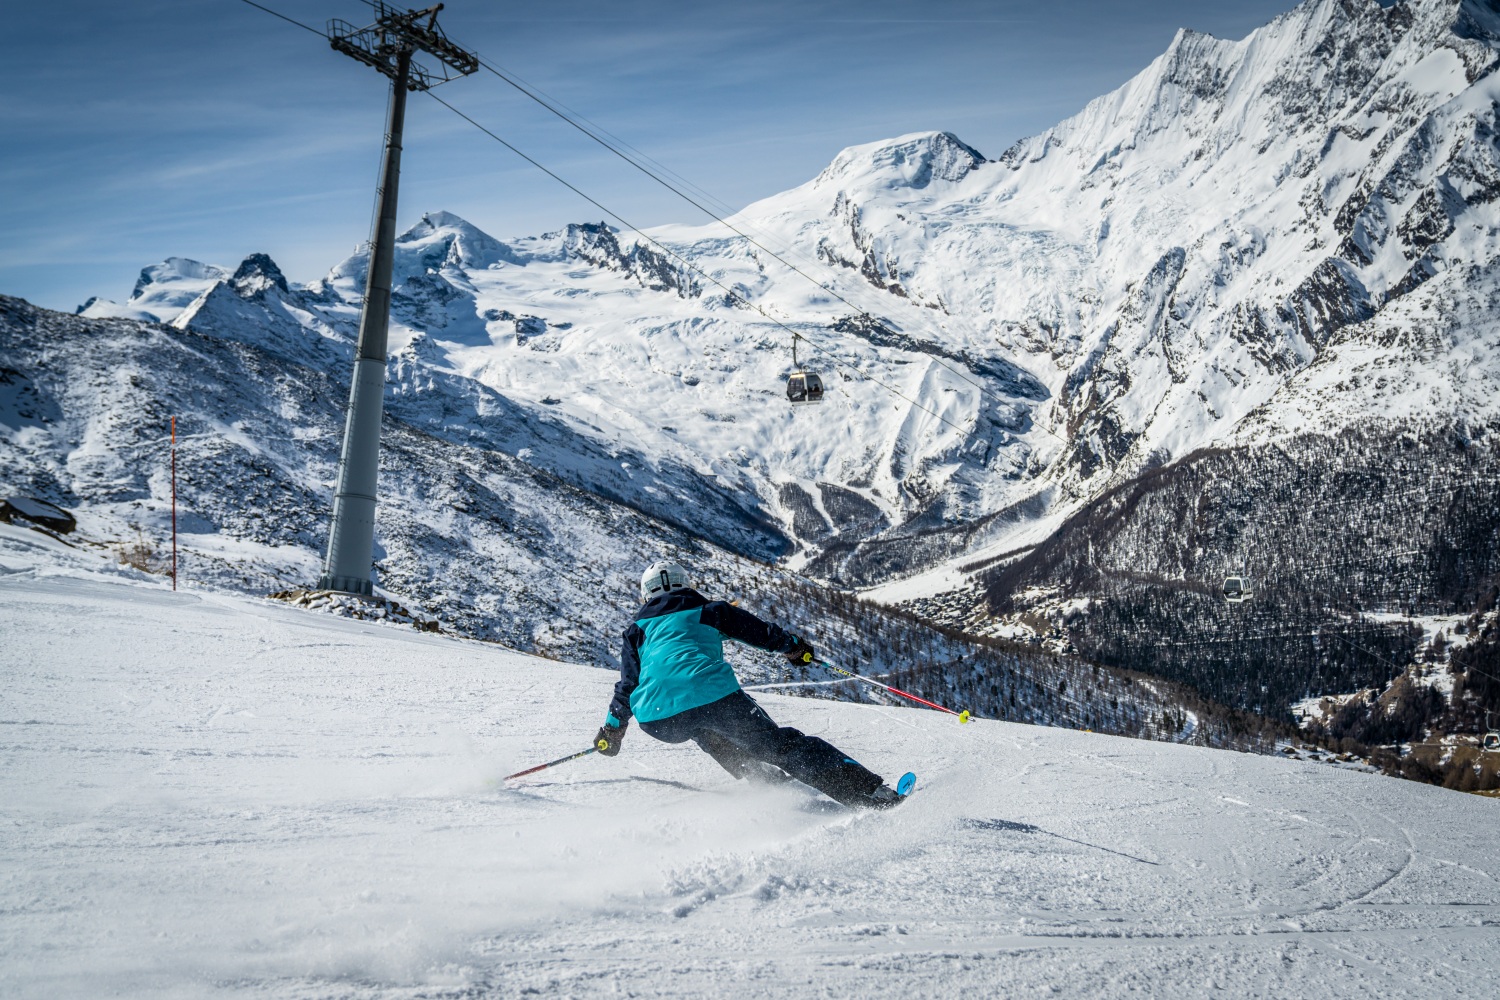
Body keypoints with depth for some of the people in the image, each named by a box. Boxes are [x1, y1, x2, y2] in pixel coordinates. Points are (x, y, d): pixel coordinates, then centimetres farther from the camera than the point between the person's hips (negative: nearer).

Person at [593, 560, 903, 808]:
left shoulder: (637, 630, 27)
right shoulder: (707, 610, 25)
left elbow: (627, 685, 24)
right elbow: (759, 630, 29)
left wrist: (612, 730, 36)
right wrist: (794, 646, 46)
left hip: (659, 720, 2)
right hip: (714, 695, -2)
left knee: (705, 729, 36)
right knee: (782, 745, 2)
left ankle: (764, 778, 29)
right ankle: (870, 791, -7)